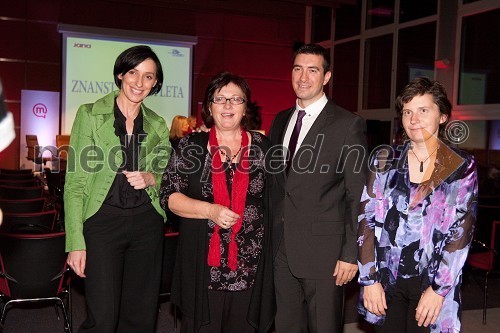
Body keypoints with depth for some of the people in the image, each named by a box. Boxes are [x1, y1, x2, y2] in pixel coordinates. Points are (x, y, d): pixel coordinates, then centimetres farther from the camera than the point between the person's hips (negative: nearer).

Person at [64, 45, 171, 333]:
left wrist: (152, 178, -5)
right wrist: (76, 242, -11)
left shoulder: (157, 125, 9)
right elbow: (75, 183, -4)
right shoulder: (90, 114, 0)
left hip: (147, 222, 4)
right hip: (103, 220, -3)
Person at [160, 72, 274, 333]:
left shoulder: (262, 147, 6)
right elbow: (168, 196, -2)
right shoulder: (191, 146, 1)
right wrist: (210, 210, -16)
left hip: (250, 263, 1)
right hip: (202, 262, -1)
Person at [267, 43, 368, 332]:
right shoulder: (281, 121, 11)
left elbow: (358, 196, -9)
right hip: (281, 249, 5)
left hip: (324, 251, -5)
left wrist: (351, 254, -11)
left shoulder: (348, 125, -7)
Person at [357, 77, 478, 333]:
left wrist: (438, 289, -11)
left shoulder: (462, 167, -2)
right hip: (386, 281, 1)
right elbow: (367, 218, -1)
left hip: (431, 283, -1)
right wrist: (369, 280, -6)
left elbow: (462, 232, -6)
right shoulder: (385, 160, 1)